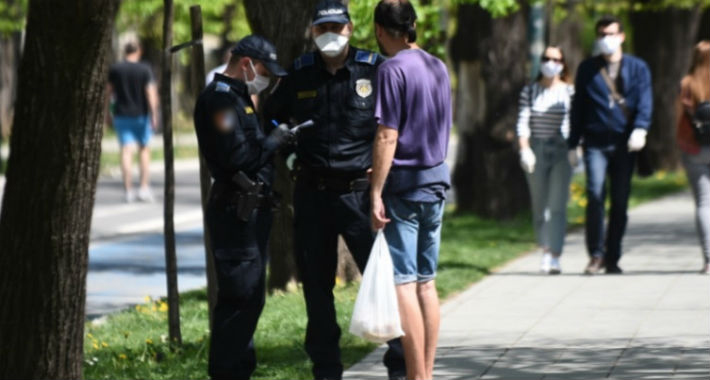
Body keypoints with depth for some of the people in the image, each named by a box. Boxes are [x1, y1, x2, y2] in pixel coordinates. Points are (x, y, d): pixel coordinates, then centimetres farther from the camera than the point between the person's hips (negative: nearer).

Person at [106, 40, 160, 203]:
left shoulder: (115, 69, 1)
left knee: (126, 151, -1)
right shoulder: (145, 70, -5)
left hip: (121, 115, 1)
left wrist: (107, 114, 12)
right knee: (144, 149, 13)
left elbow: (107, 93, 4)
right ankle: (144, 187, 7)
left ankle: (128, 190, -7)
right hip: (141, 115, -1)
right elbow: (151, 93, -12)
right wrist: (154, 115, -11)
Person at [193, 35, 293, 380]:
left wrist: (277, 141, 7)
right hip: (235, 210, -11)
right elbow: (236, 156, -22)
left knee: (249, 296, 14)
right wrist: (273, 141, -10)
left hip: (250, 209, 11)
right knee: (241, 297, -10)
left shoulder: (238, 96, 20)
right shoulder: (219, 98, -14)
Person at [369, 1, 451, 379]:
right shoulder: (438, 67, 10)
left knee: (403, 283, -6)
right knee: (426, 282, 12)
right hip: (437, 177, 8)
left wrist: (376, 194, -16)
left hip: (404, 184, -8)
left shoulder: (393, 70, -13)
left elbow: (387, 137, -18)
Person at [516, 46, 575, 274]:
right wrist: (524, 149, -13)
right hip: (536, 151, 2)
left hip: (561, 152, -2)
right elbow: (523, 122, -1)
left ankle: (554, 258, -15)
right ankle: (546, 251, 21)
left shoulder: (569, 92, 3)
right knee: (539, 205, 7)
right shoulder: (529, 92, 6)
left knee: (557, 205, -10)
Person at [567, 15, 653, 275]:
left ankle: (612, 258, 13)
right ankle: (596, 254, -9)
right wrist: (572, 145, 9)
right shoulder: (587, 69, 12)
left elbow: (645, 102, -1)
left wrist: (640, 129, -20)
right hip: (596, 143, -1)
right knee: (595, 194, -16)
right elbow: (578, 107, 14)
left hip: (624, 145, 1)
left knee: (620, 201, 3)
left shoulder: (637, 68, 10)